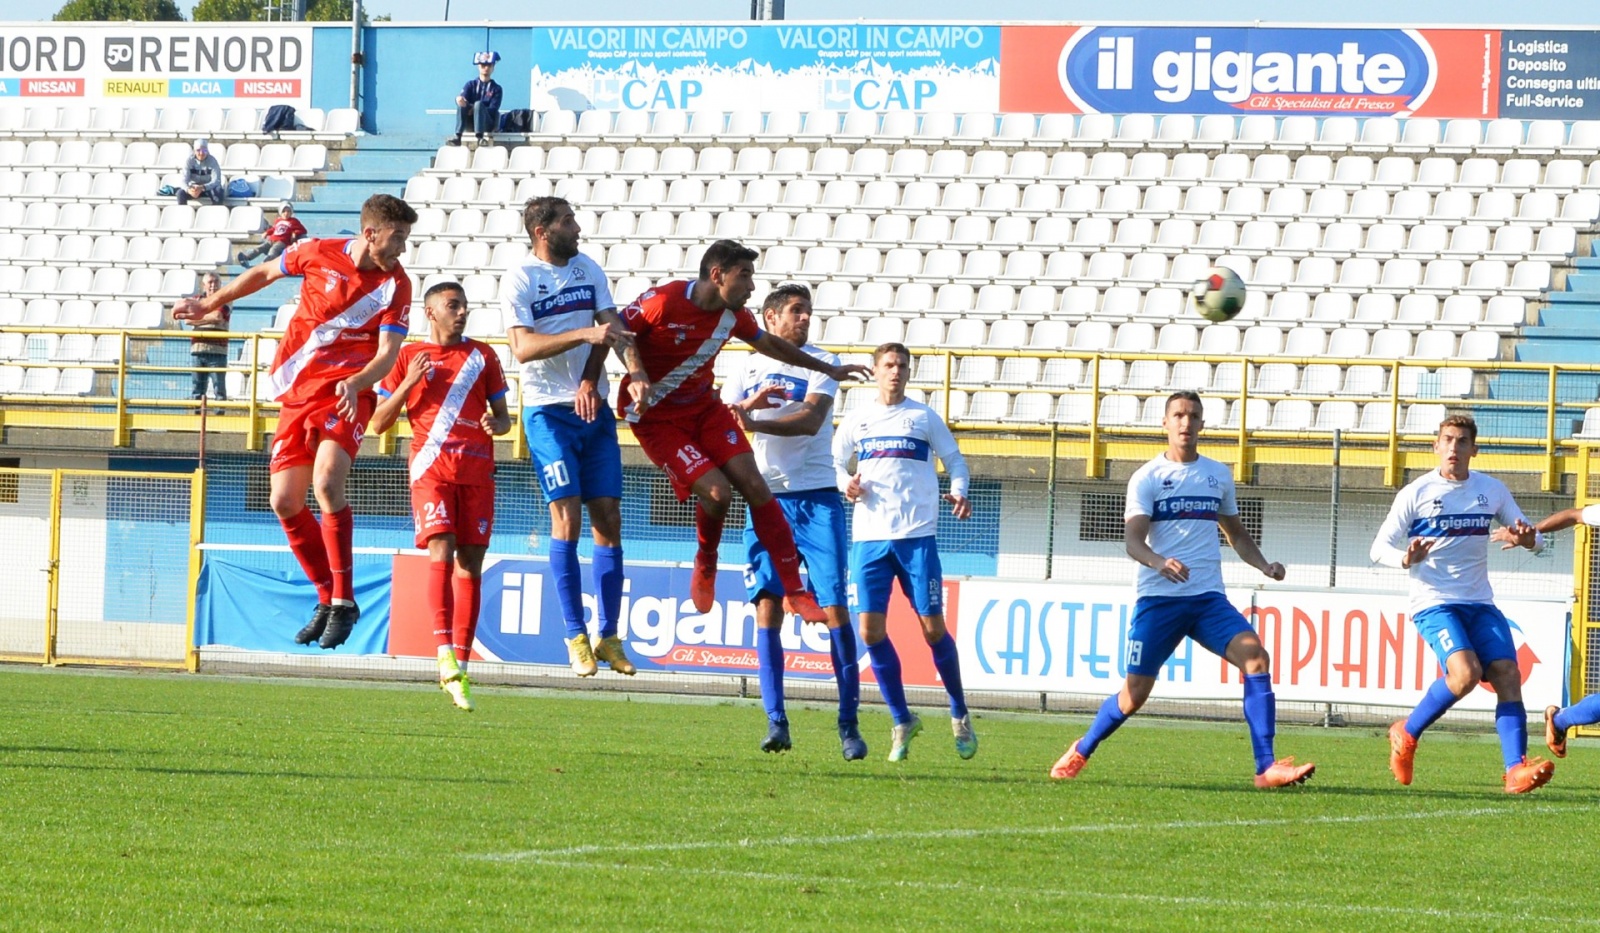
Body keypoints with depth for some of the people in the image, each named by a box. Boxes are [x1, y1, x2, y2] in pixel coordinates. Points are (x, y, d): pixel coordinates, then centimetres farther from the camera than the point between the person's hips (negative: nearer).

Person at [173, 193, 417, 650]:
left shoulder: (396, 284, -6)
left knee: (327, 484, -27)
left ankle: (344, 601, -17)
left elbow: (387, 353, -11)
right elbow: (264, 273, 17)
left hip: (346, 394, -4)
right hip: (297, 392, 4)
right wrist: (209, 304, 26)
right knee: (285, 502, 0)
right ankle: (327, 599, 17)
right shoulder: (319, 254, -1)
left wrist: (354, 384, -30)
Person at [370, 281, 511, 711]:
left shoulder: (482, 356, 16)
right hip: (431, 465, -3)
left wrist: (497, 424, -5)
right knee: (441, 551, -19)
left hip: (477, 468, 3)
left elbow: (503, 416, 20)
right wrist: (409, 382, -5)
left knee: (470, 563, -1)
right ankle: (445, 655, -27)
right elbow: (377, 423, 9)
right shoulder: (409, 357, 10)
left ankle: (459, 666, 2)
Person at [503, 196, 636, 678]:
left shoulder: (588, 269, 11)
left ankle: (608, 635, 5)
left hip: (594, 406, 5)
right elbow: (523, 347, -17)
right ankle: (575, 637, -5)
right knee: (567, 516, -10)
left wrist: (590, 382, -11)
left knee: (608, 519, 0)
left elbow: (609, 327, 4)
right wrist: (583, 333, -27)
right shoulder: (518, 280, -6)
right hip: (548, 411, -5)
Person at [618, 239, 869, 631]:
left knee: (753, 485, -8)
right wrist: (636, 375, -28)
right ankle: (705, 566, 12)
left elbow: (769, 344, 18)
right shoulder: (663, 301, -23)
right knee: (716, 491, -21)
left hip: (705, 407, 6)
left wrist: (828, 370, 26)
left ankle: (794, 591, -4)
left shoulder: (734, 315, -2)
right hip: (656, 417, -6)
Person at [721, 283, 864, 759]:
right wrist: (750, 404, -17)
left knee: (834, 607, -6)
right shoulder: (746, 371, 11)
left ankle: (849, 724, -2)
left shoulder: (821, 362, 3)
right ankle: (776, 722, -5)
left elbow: (811, 419, -14)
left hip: (817, 499, -2)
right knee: (768, 607, -6)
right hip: (767, 500, 2)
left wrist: (753, 423, -26)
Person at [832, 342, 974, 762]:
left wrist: (959, 491, -8)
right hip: (870, 537, 2)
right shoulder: (856, 420, 11)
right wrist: (846, 484, -3)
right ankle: (902, 720, 8)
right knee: (870, 628, -6)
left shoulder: (924, 418, 6)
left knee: (932, 627, -4)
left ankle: (960, 714, 15)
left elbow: (954, 460, 11)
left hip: (917, 536, -2)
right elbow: (835, 463, 19)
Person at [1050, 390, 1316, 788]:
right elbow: (1132, 540, -10)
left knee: (1255, 657, -20)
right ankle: (1080, 753, 26)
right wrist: (1159, 562, -32)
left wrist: (1264, 566, 8)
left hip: (1208, 598, 3)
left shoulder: (1219, 475, 13)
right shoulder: (1147, 478, 0)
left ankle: (1266, 768, -21)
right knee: (1135, 693, -2)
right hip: (1158, 598, -3)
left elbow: (1237, 534, 26)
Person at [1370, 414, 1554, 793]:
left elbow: (1533, 537, 14)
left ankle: (1516, 771, -19)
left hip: (1480, 604, 4)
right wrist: (1405, 559, -25)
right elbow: (1379, 548, -3)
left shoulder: (1492, 490, 8)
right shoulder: (1417, 493, -2)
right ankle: (1407, 734, -2)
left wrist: (1528, 538, -11)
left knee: (1507, 674, -14)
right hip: (1434, 603, -4)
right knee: (1466, 672, -25)